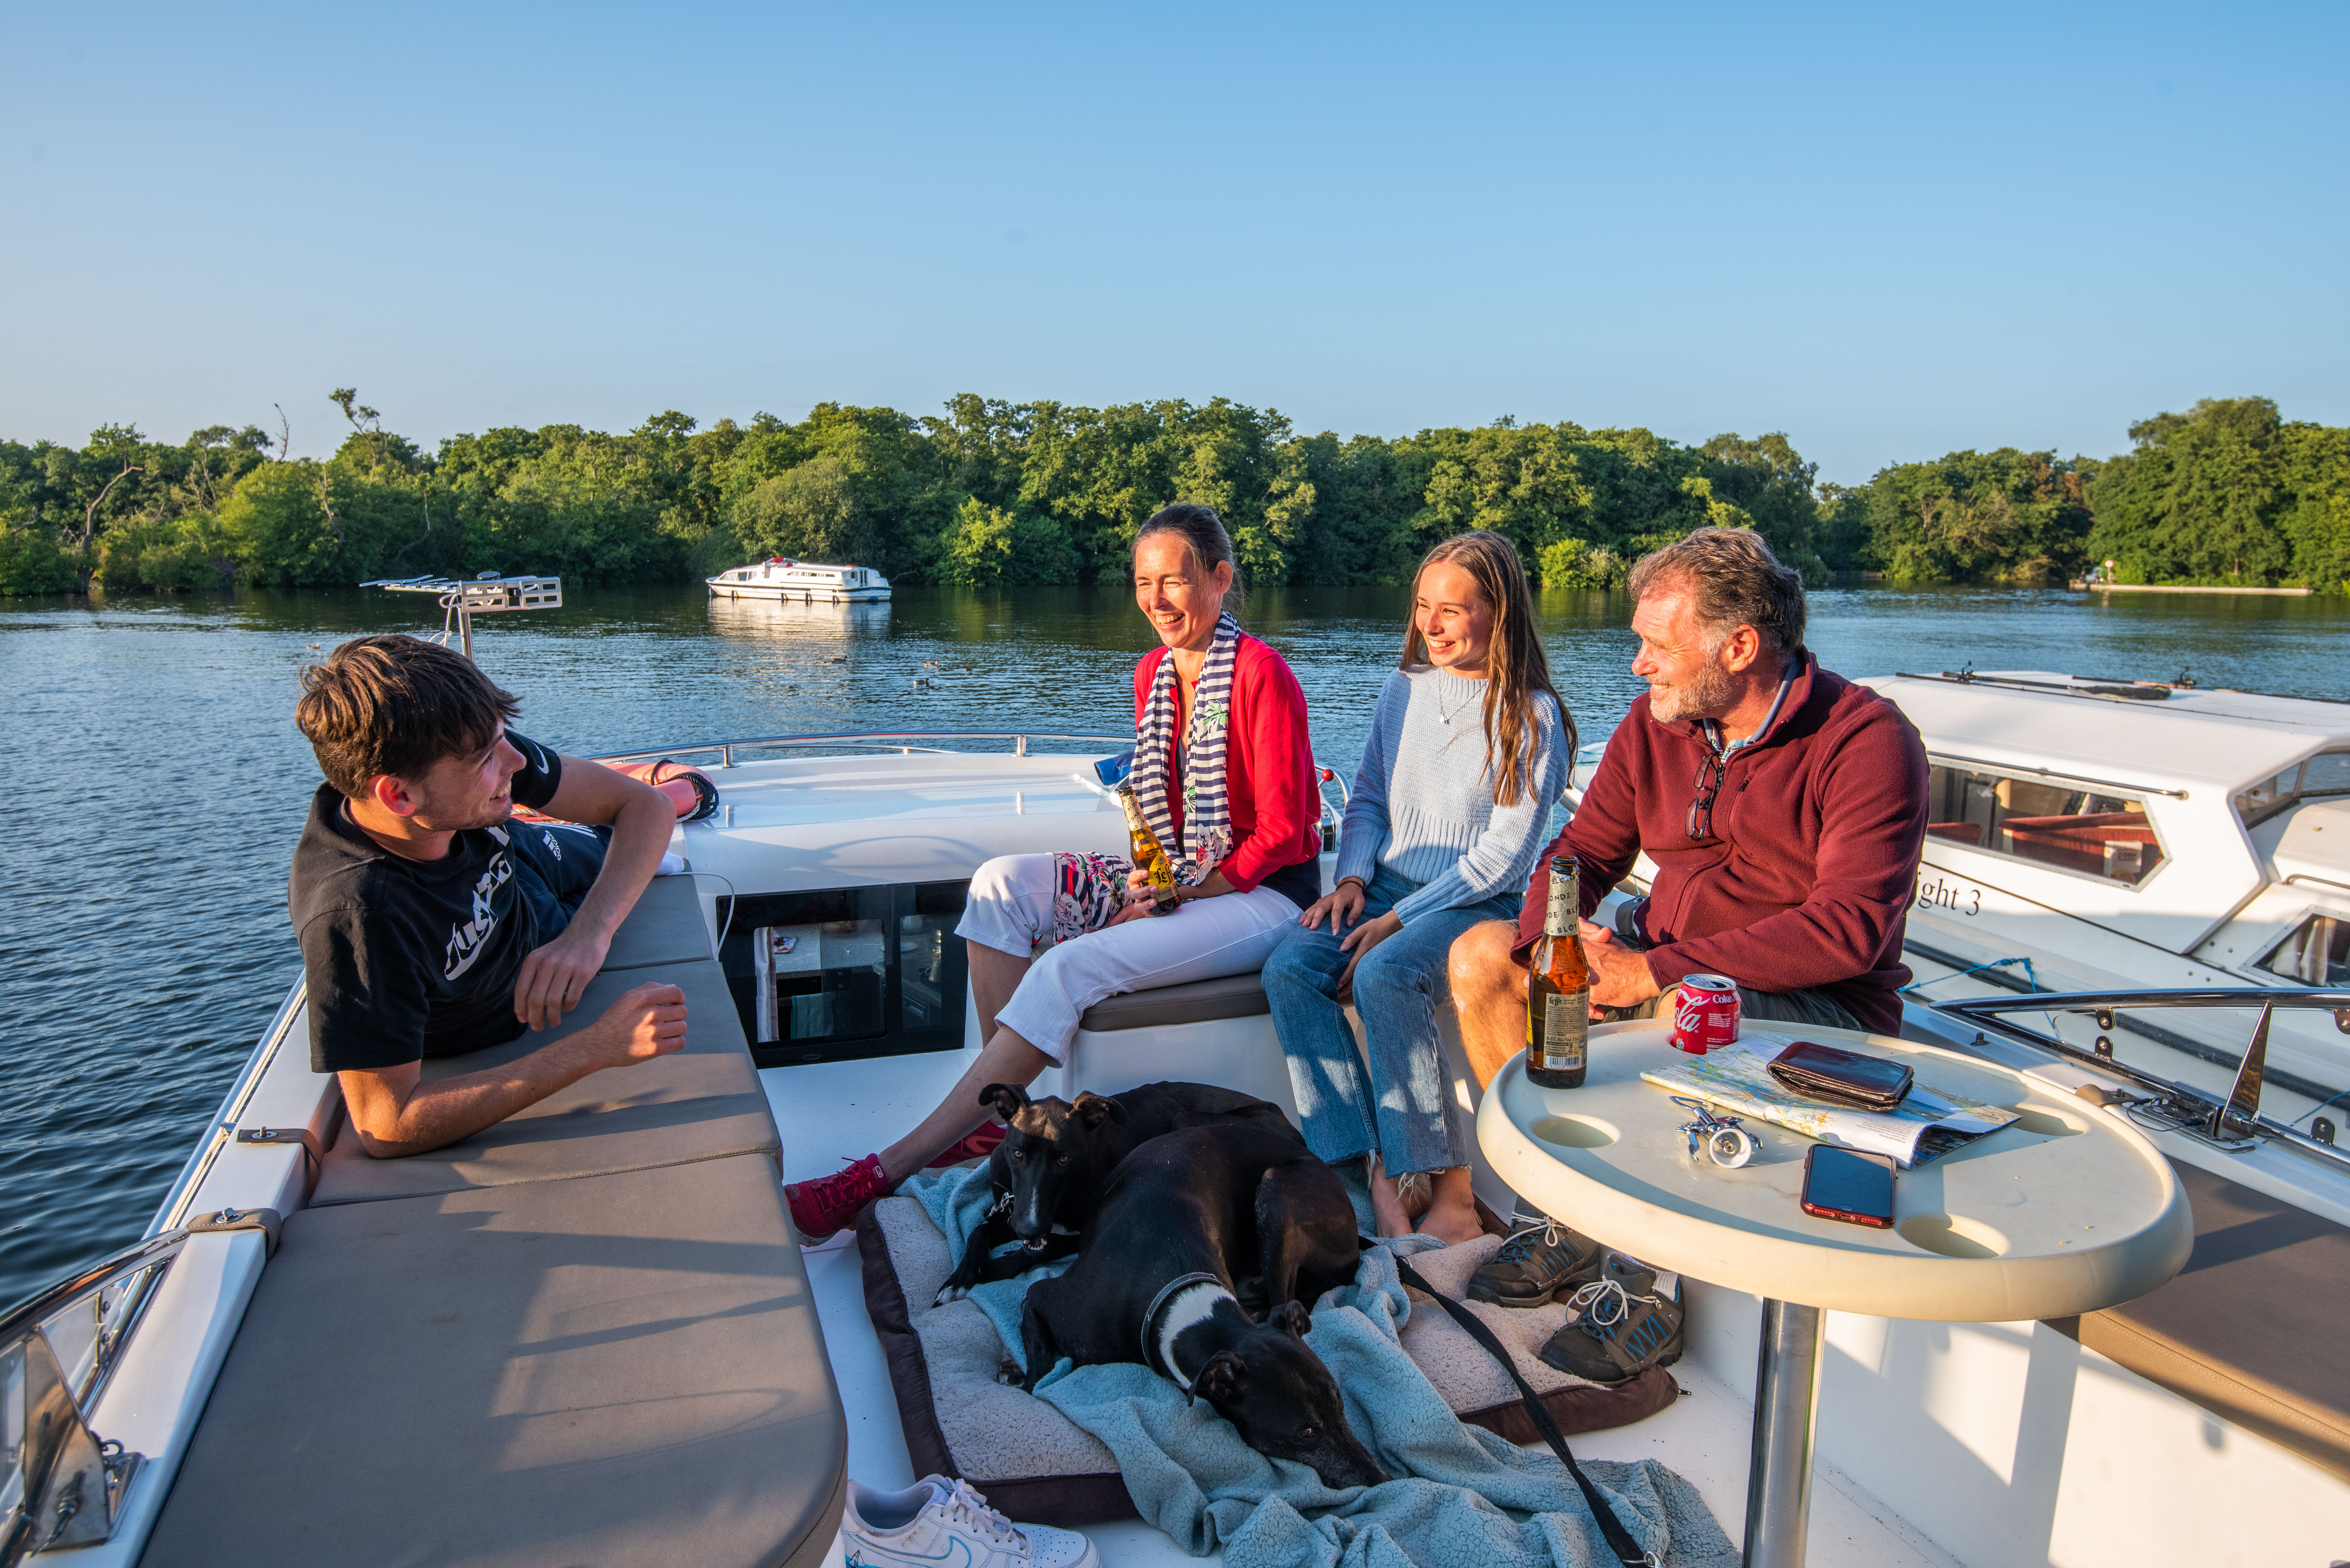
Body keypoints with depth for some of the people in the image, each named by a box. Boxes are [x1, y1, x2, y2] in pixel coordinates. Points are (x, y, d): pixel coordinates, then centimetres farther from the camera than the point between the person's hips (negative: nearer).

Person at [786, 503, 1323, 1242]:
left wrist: (1176, 896, -17)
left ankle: (891, 1168, -24)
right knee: (1002, 883, -12)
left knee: (1071, 967, -27)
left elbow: (1282, 834, -14)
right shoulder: (1153, 673, 10)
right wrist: (1145, 878, -6)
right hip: (1177, 878, 8)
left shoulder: (1261, 675, -14)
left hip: (1262, 896, -8)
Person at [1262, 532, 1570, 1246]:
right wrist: (1353, 878, -2)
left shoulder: (1532, 717, -6)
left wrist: (1399, 919, -17)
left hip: (1478, 903, -6)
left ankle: (1449, 1187, -22)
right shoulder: (1404, 689, 12)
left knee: (1384, 976, -34)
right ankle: (1374, 1166, -20)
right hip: (1383, 889, 6)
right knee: (1288, 968, -21)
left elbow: (1503, 855, -12)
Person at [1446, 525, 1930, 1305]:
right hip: (1662, 965, 7)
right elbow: (1584, 852, 8)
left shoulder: (1868, 741, -16)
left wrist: (1653, 973, -28)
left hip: (1821, 1006, -7)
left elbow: (1848, 928, -25)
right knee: (1481, 956, -6)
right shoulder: (1655, 724, 3)